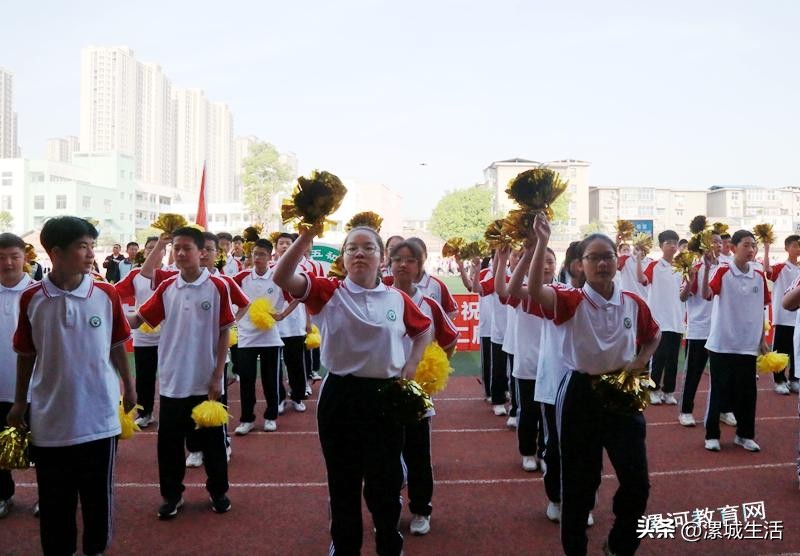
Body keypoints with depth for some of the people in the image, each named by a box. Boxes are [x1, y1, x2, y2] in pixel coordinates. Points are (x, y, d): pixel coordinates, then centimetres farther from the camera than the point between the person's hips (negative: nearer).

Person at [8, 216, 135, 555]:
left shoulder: (106, 295, -5)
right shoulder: (31, 299, -6)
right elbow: (26, 355, 5)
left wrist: (128, 387, 14)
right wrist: (20, 402, 10)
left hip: (99, 417, 0)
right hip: (50, 419, 0)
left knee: (98, 496, 13)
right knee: (54, 501, 12)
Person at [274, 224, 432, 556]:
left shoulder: (398, 299, 2)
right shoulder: (329, 292, -5)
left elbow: (423, 330, 19)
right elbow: (282, 278, -20)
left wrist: (412, 363, 4)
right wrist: (307, 236, -29)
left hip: (385, 395, 1)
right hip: (340, 395, -1)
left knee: (385, 479, 11)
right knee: (342, 478, 13)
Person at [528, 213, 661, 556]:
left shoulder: (634, 303, 1)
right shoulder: (573, 301, -11)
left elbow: (652, 337, 20)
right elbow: (535, 290, -31)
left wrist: (639, 362, 0)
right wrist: (542, 242, -41)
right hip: (581, 394, -3)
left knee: (637, 482, 7)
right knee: (579, 482, 7)